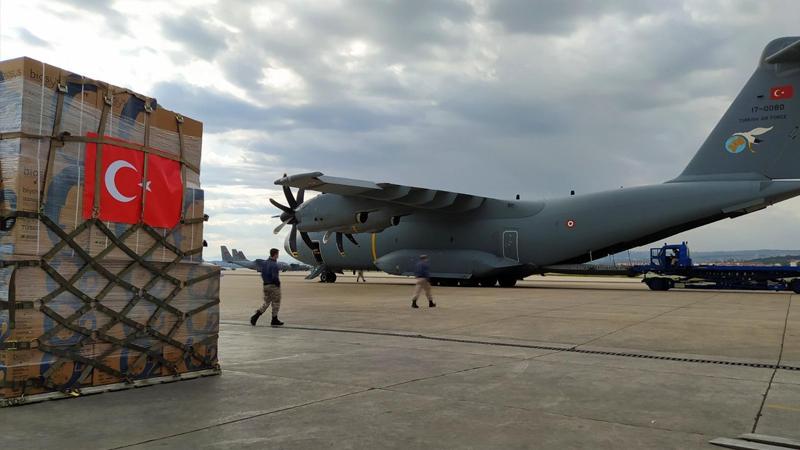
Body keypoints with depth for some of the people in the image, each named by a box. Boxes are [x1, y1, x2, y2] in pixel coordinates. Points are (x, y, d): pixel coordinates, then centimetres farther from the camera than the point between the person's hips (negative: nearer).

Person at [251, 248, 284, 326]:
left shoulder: (265, 263, 8)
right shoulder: (274, 265, -18)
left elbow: (262, 274, 11)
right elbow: (275, 277, -22)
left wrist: (266, 282, 17)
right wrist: (278, 284, -7)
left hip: (266, 285, 8)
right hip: (273, 286, -8)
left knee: (266, 303, 14)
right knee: (275, 303, 6)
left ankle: (255, 316, -1)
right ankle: (274, 320, 13)